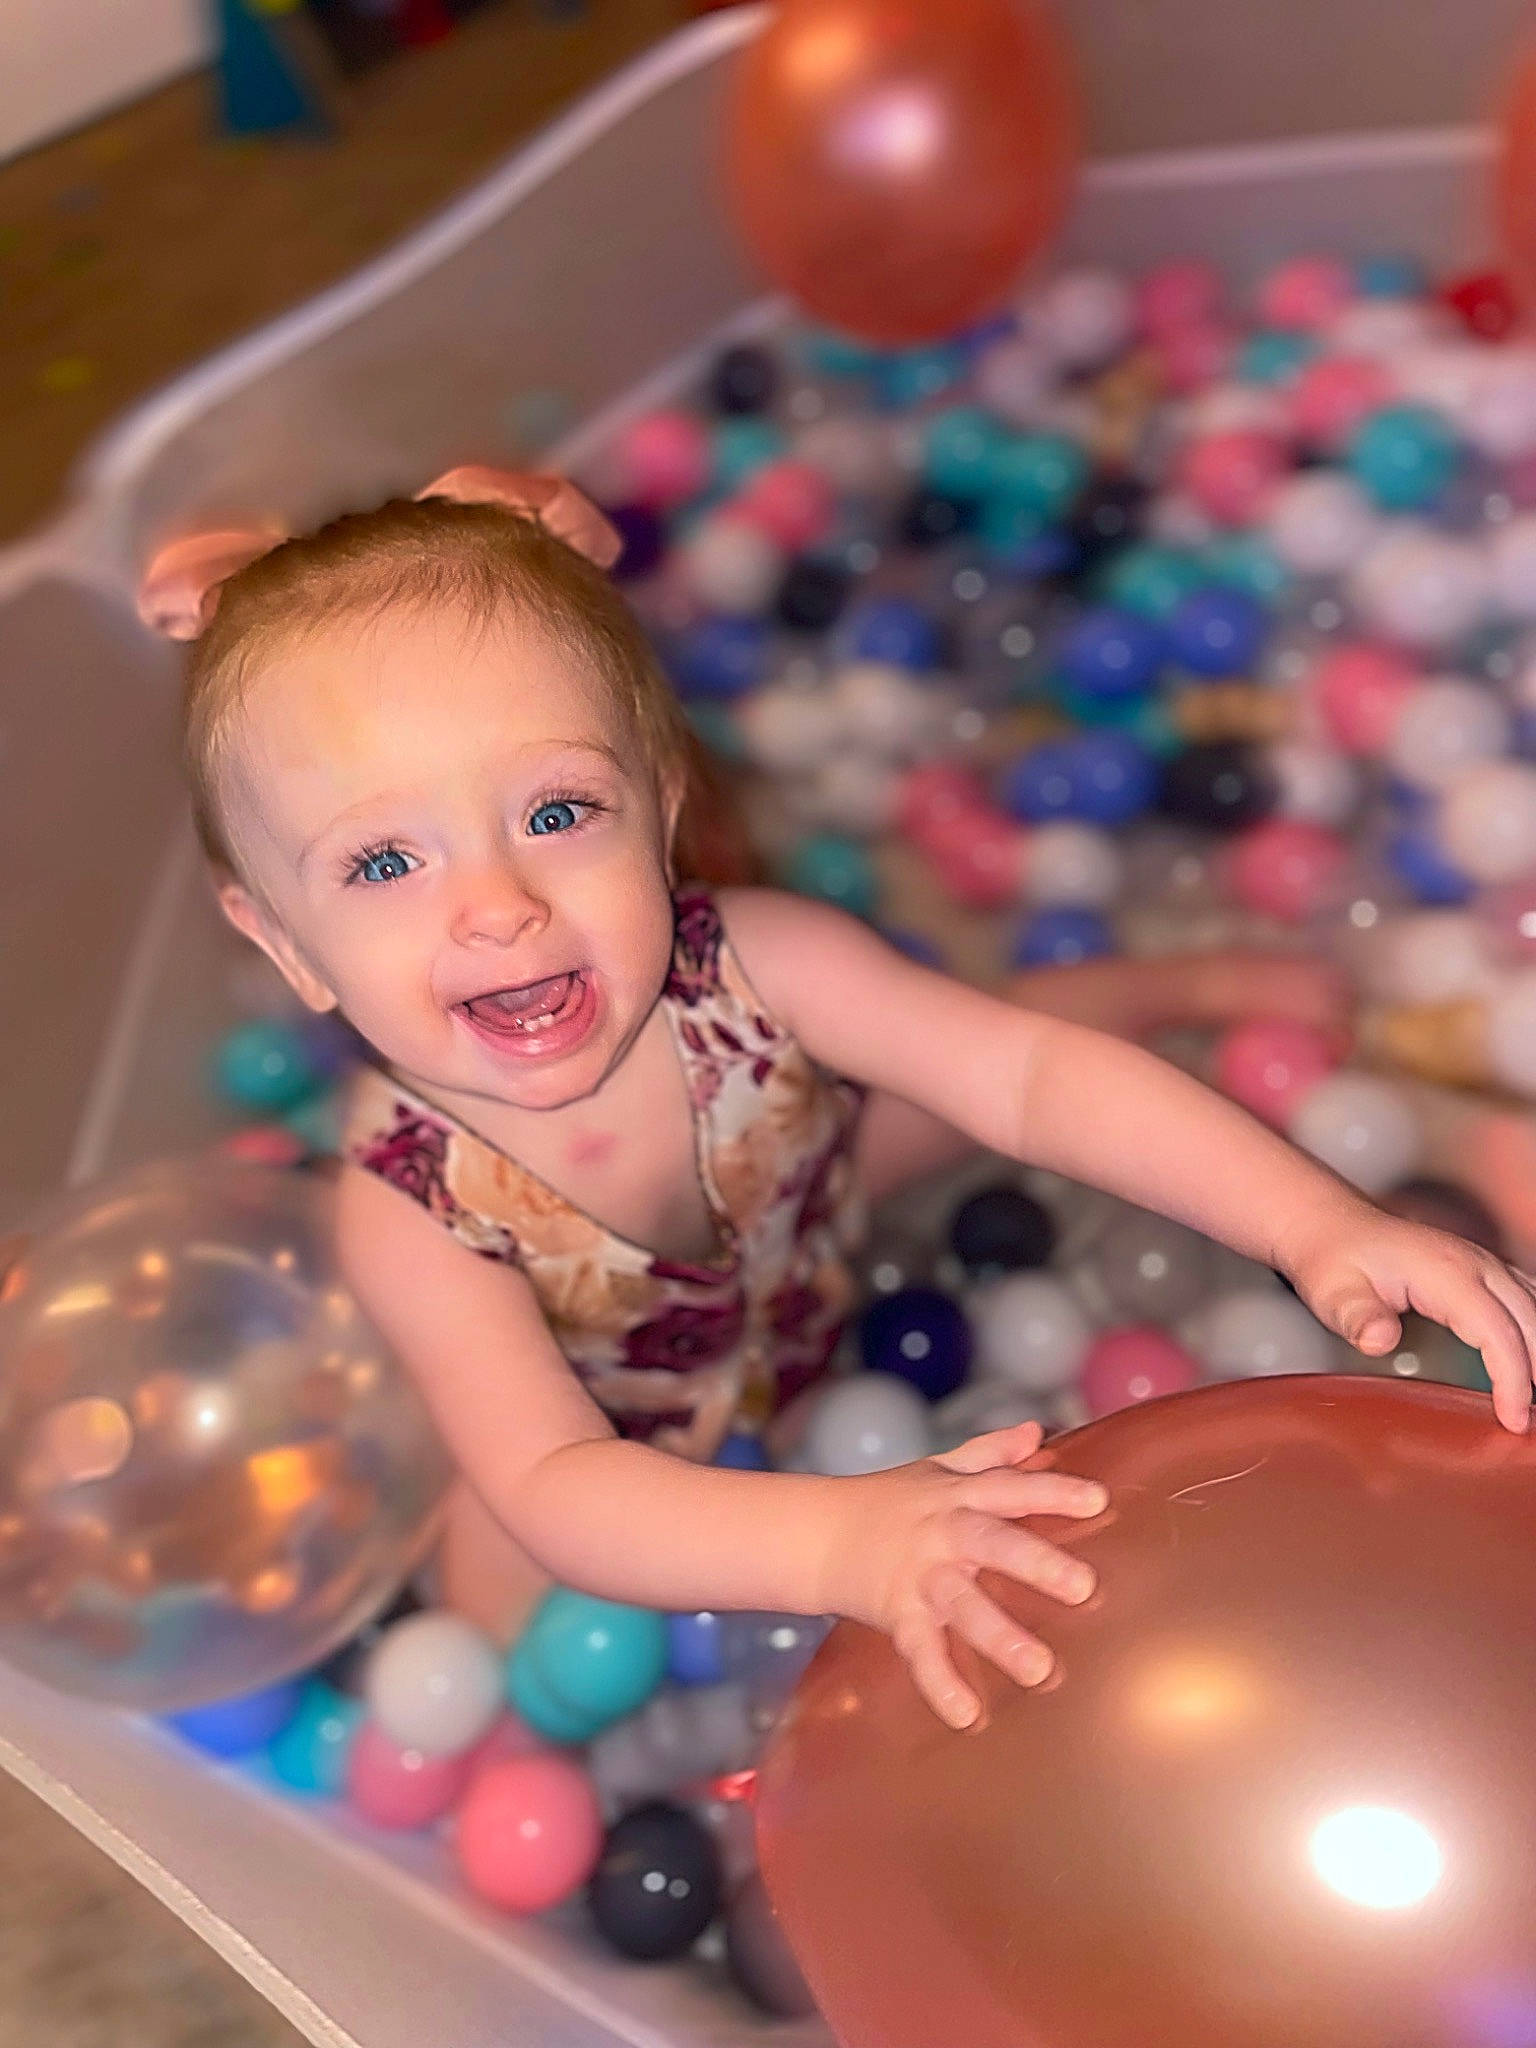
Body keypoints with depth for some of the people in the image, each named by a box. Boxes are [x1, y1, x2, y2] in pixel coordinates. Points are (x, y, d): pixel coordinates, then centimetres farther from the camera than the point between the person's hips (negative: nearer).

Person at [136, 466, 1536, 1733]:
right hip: (642, 1424, -1)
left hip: (811, 1212, 2)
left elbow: (1027, 1073, -37)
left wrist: (1318, 1222, -49)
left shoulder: (756, 966, -36)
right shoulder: (411, 1210, -40)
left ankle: (1170, 983, 36)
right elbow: (549, 1482, -46)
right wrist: (841, 1540, -64)